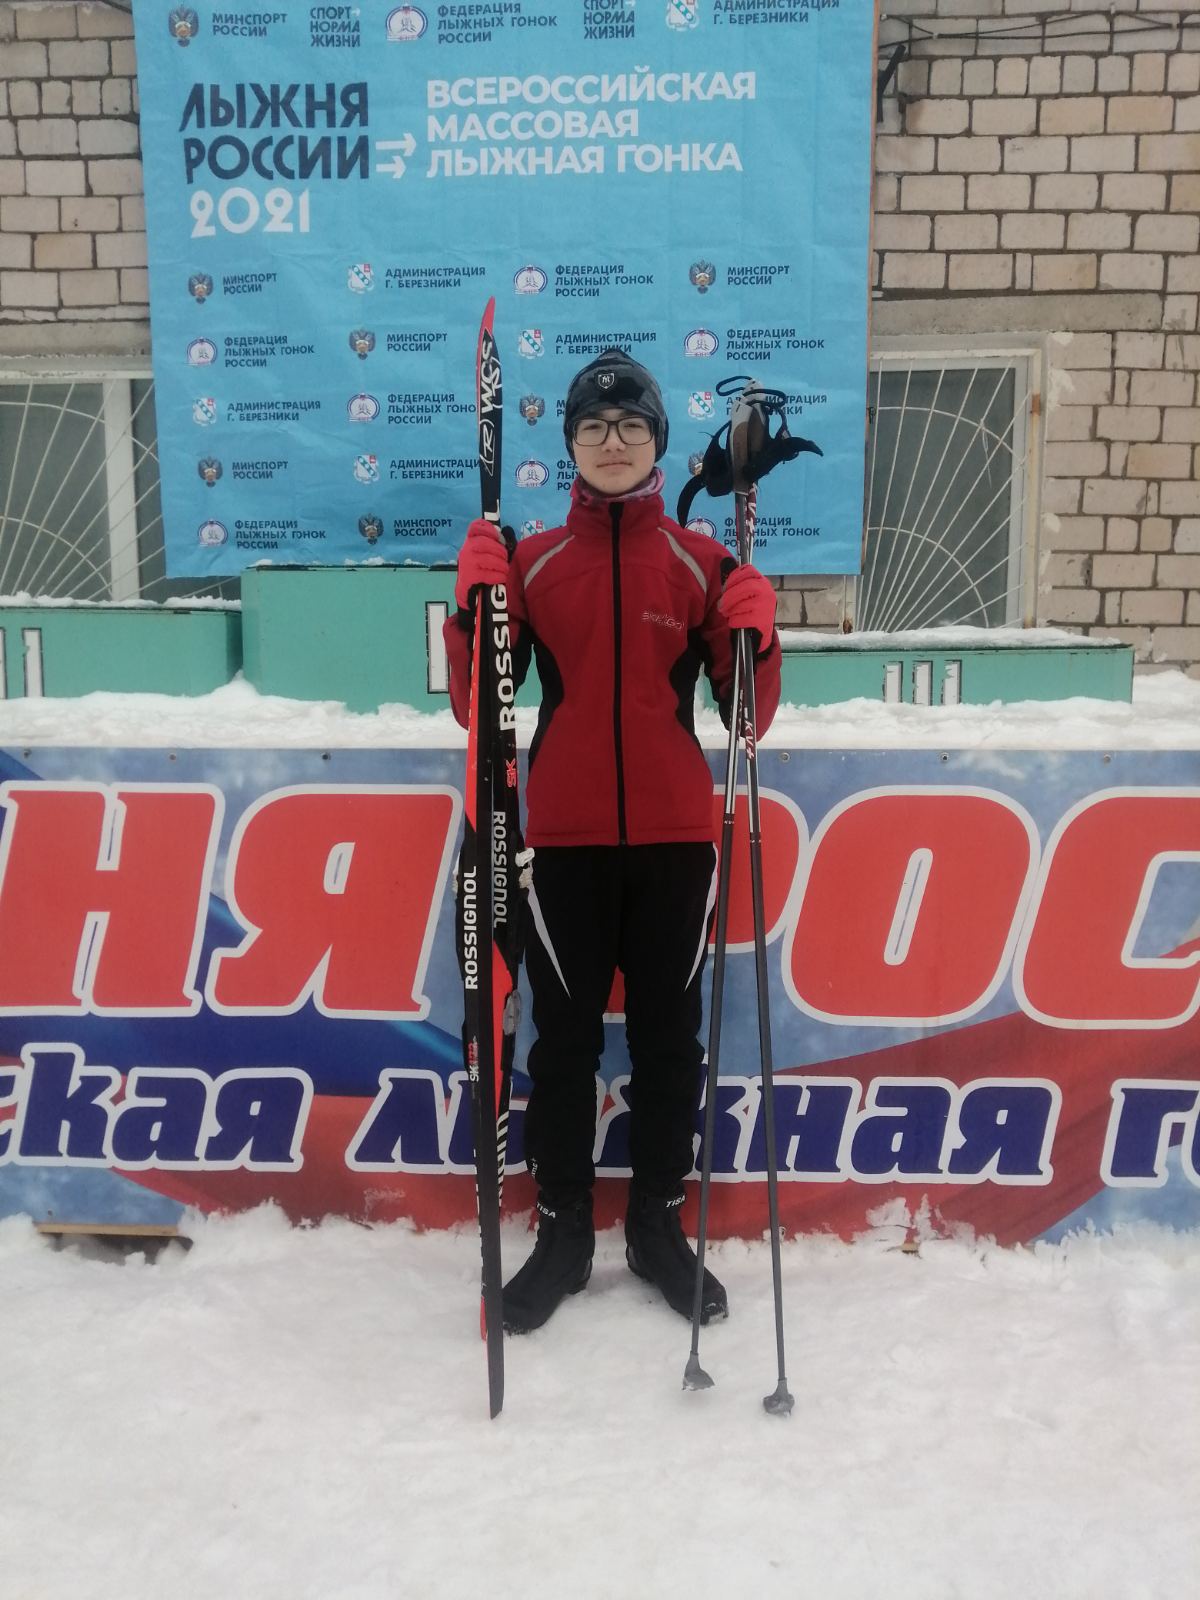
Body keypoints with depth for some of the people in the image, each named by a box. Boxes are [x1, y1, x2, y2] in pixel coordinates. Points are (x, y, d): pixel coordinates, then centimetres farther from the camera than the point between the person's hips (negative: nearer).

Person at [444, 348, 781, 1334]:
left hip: (674, 837, 1)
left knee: (669, 1034, 9)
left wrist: (755, 636, -16)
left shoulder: (701, 563, 4)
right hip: (566, 839, 0)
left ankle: (660, 1226, 24)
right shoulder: (531, 562, 5)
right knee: (564, 1037, 6)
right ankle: (563, 1233, 20)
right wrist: (472, 606, -14)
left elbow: (747, 717, 1)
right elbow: (477, 709, -1)